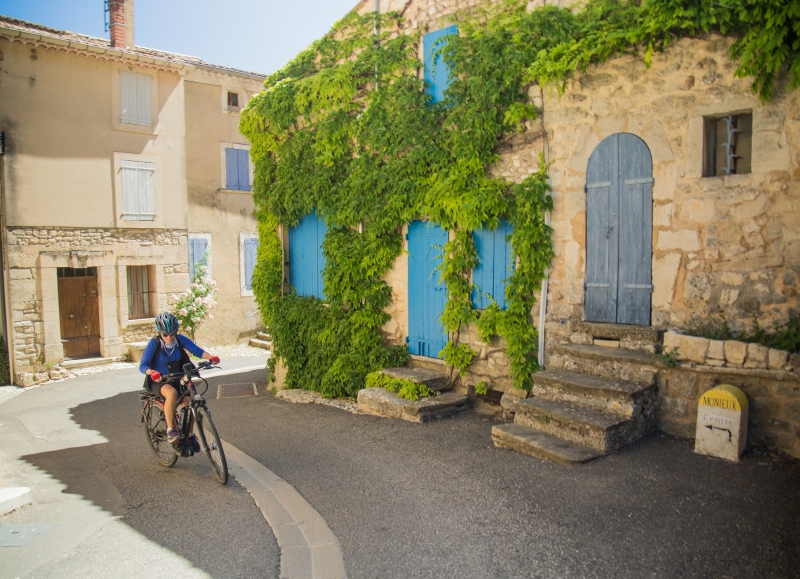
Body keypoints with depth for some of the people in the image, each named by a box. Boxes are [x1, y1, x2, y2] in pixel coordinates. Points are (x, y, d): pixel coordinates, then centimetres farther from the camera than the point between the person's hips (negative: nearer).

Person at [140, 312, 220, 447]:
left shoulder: (180, 339, -7)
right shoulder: (154, 343, -14)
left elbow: (197, 351, -13)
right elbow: (142, 366, -16)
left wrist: (211, 357, -33)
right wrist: (152, 372, -38)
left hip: (176, 379, 3)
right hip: (158, 381, -3)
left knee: (187, 406, -16)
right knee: (172, 393, -37)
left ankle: (190, 435, 10)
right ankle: (170, 430, -25)